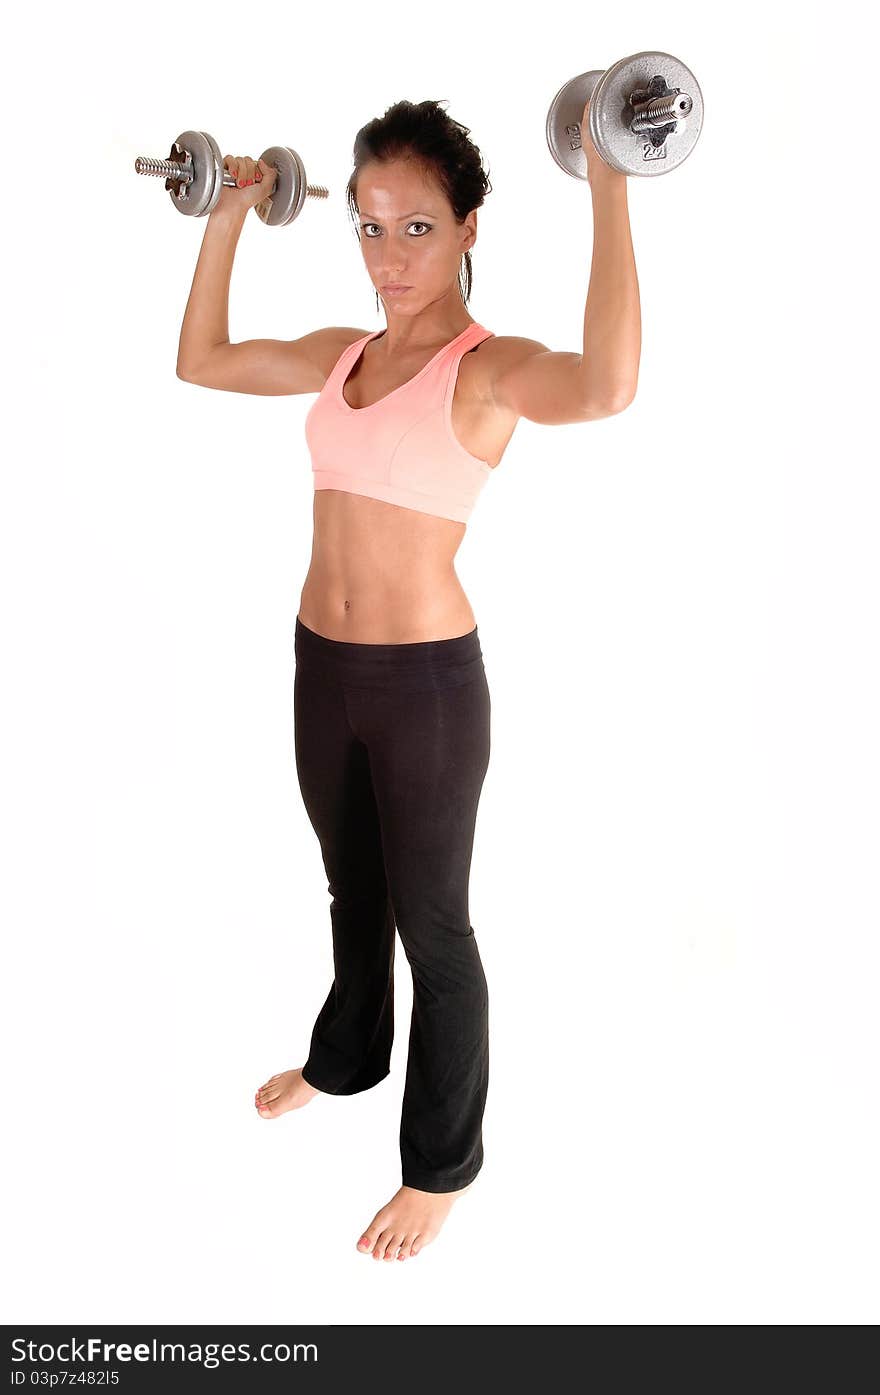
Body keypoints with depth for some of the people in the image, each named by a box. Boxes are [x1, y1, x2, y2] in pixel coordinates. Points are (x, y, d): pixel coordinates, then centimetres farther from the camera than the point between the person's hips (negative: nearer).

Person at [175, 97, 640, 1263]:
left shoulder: (491, 367, -14)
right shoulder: (345, 353, 7)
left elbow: (607, 387, -37)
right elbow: (200, 359, 19)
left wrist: (608, 190, -34)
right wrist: (230, 214, 18)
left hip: (428, 680, -6)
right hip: (322, 665, 6)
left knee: (431, 924, 9)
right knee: (352, 893, 25)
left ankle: (443, 1161, 29)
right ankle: (347, 1058, 51)